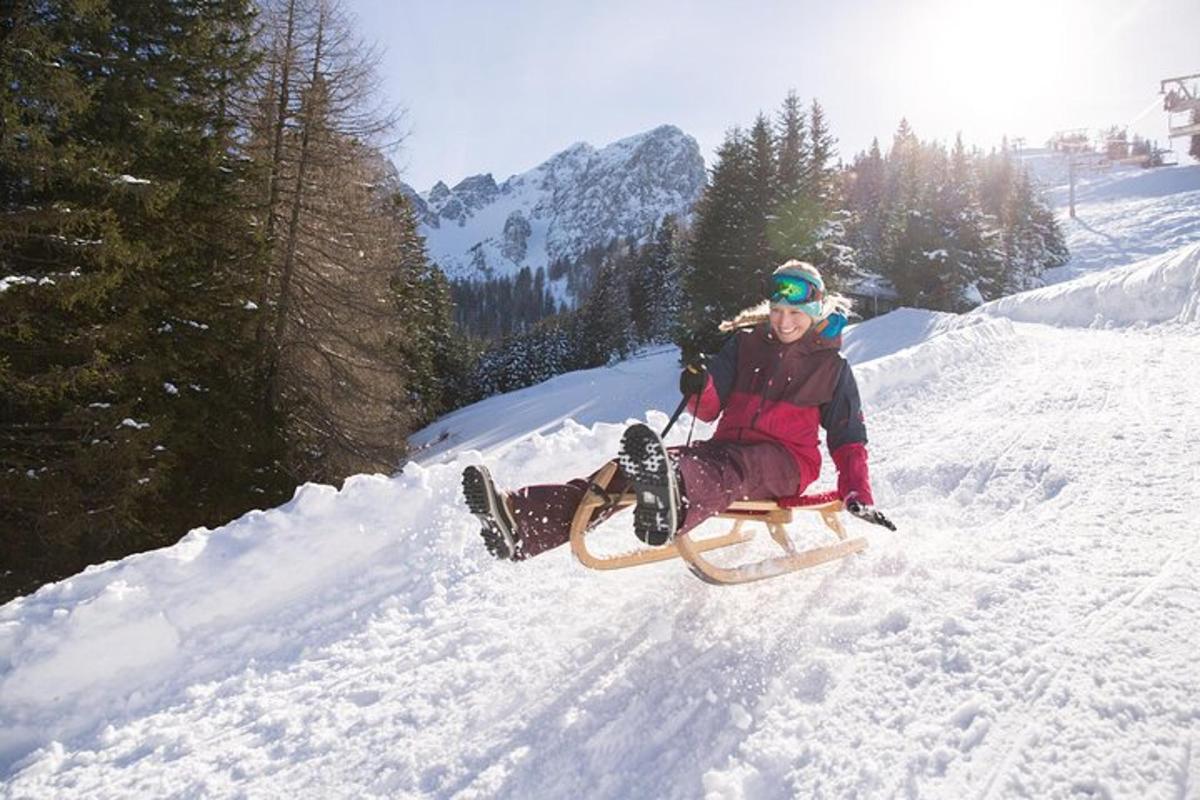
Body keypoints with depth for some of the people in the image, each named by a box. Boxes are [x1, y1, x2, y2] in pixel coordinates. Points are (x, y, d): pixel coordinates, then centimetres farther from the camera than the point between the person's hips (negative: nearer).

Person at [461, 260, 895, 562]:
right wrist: (698, 390, -14)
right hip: (727, 446, 3)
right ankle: (521, 523, -44)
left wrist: (858, 498, -7)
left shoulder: (832, 366, 7)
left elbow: (848, 439, 7)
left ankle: (672, 504, -80)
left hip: (784, 464, -3)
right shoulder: (747, 342, 13)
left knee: (727, 472, -42)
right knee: (632, 469, -24)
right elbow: (710, 409, 10)